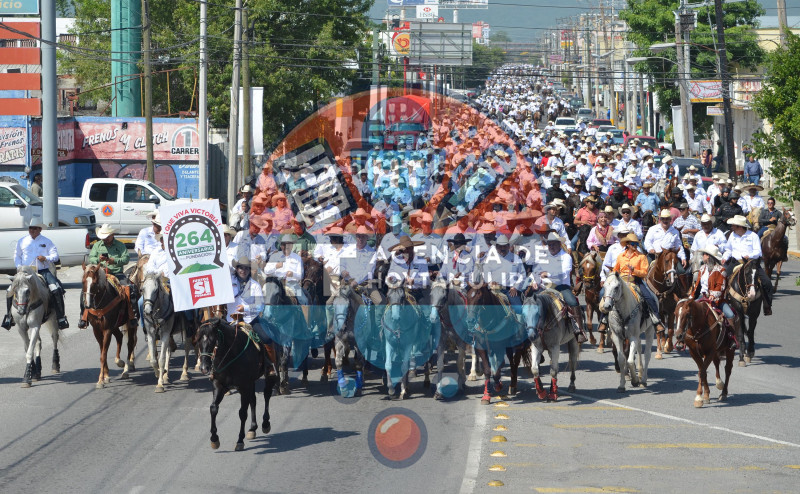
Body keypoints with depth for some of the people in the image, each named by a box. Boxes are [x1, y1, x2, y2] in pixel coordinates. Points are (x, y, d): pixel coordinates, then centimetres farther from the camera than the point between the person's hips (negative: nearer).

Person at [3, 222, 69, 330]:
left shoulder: (46, 241, 9)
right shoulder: (22, 241, 13)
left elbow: (55, 255, 6)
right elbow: (17, 256, 16)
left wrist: (46, 258, -14)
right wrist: (19, 267, -1)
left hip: (43, 271, -2)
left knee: (56, 290, -24)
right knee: (10, 291, -13)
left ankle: (61, 318, -17)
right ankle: (9, 317, 5)